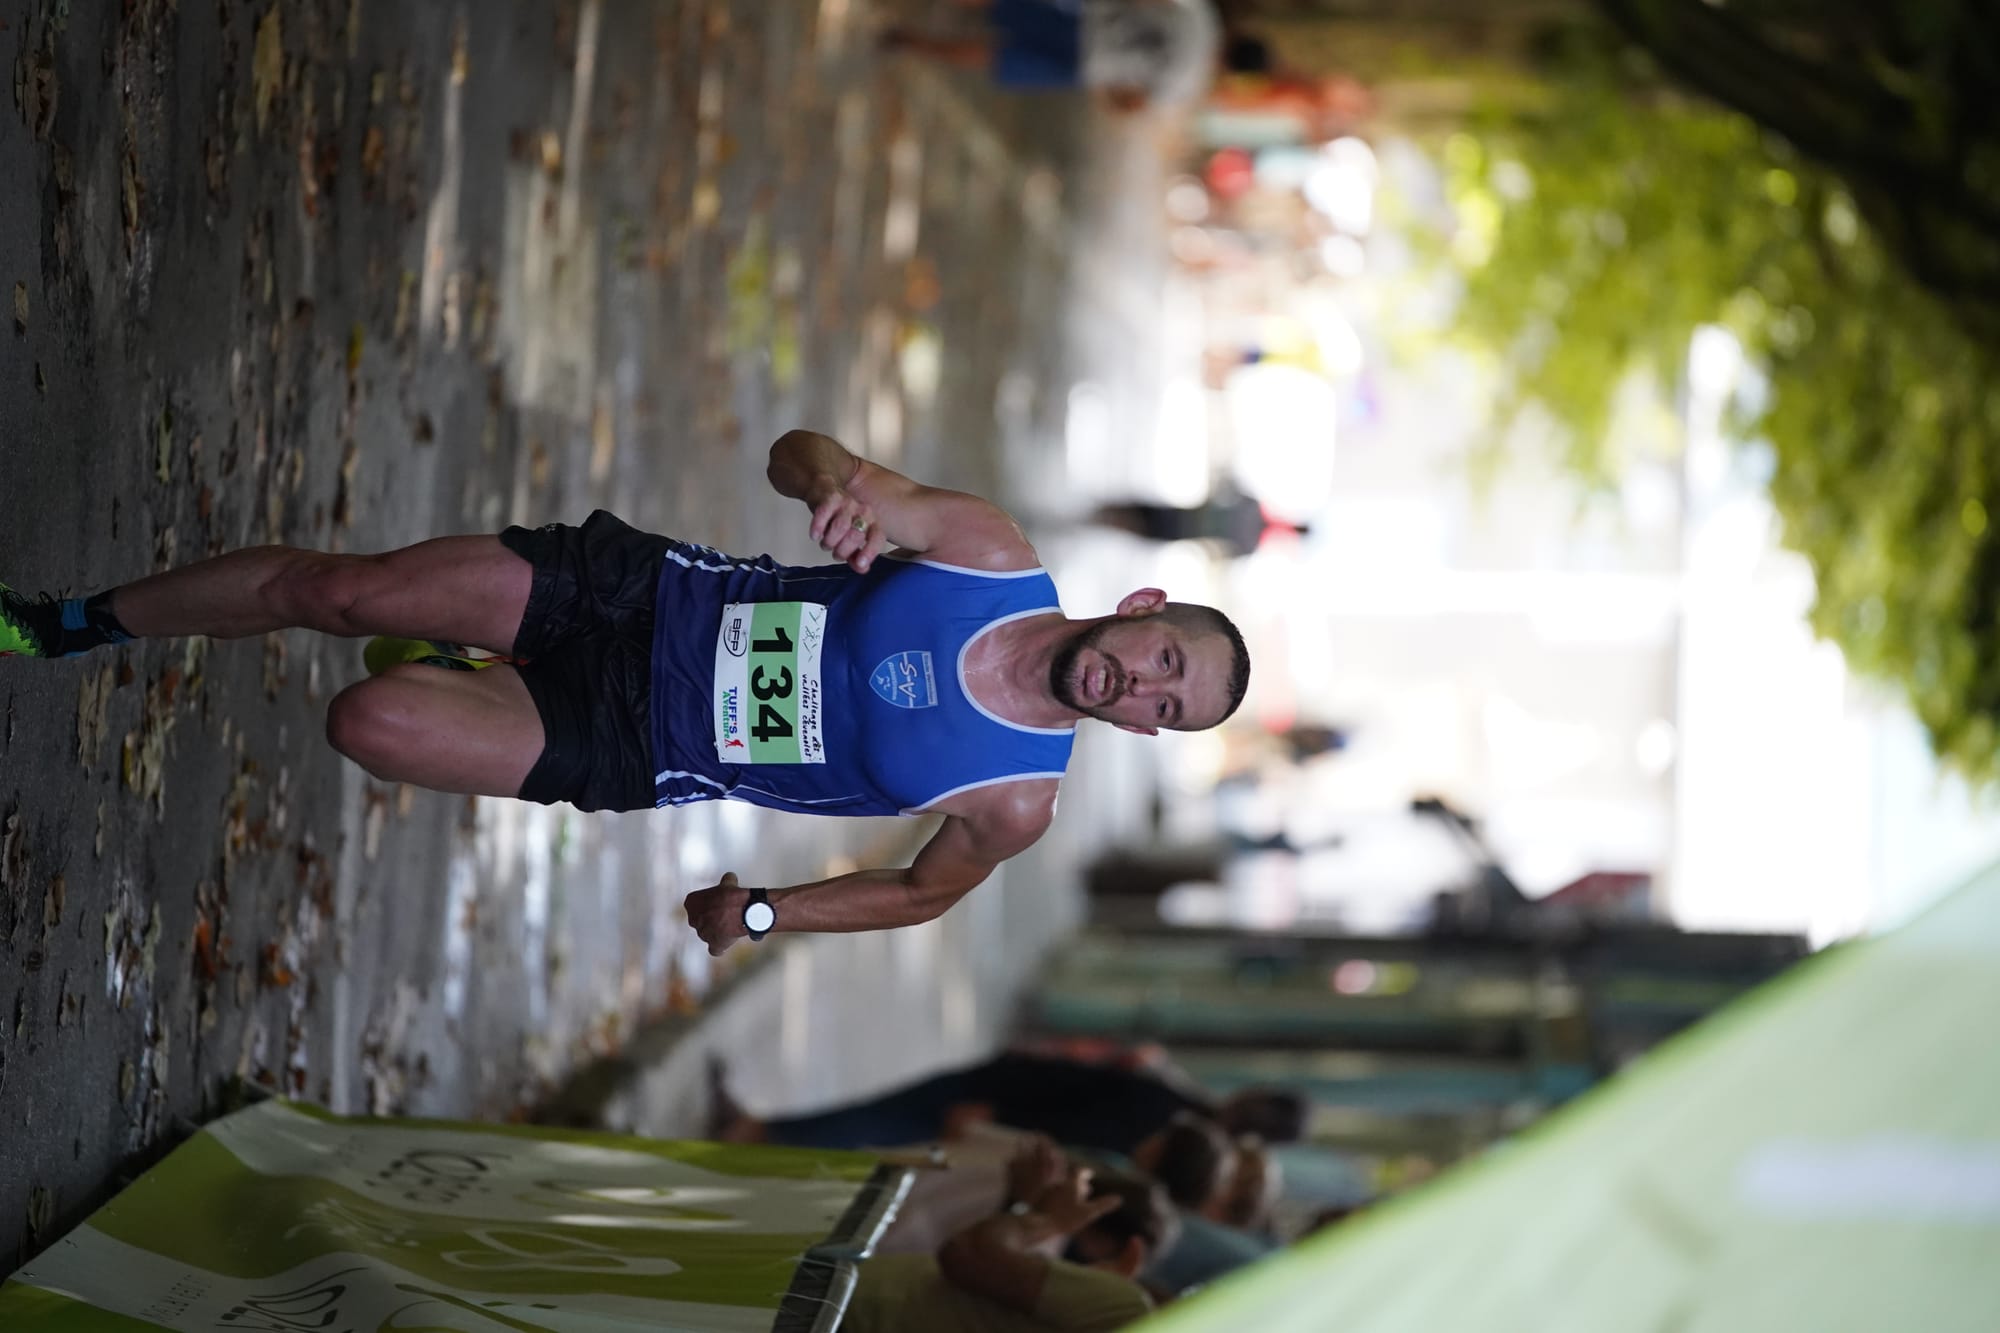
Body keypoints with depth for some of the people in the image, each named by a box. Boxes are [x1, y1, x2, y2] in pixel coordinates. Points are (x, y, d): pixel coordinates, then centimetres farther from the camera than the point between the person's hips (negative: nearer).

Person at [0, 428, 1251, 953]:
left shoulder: (1014, 805, -13)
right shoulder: (992, 552, -11)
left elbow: (927, 890, 5)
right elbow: (797, 452, -10)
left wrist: (763, 913, -3)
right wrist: (846, 481, -35)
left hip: (635, 757, -1)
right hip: (647, 592, 2)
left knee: (370, 722, -19)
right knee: (326, 585, -5)